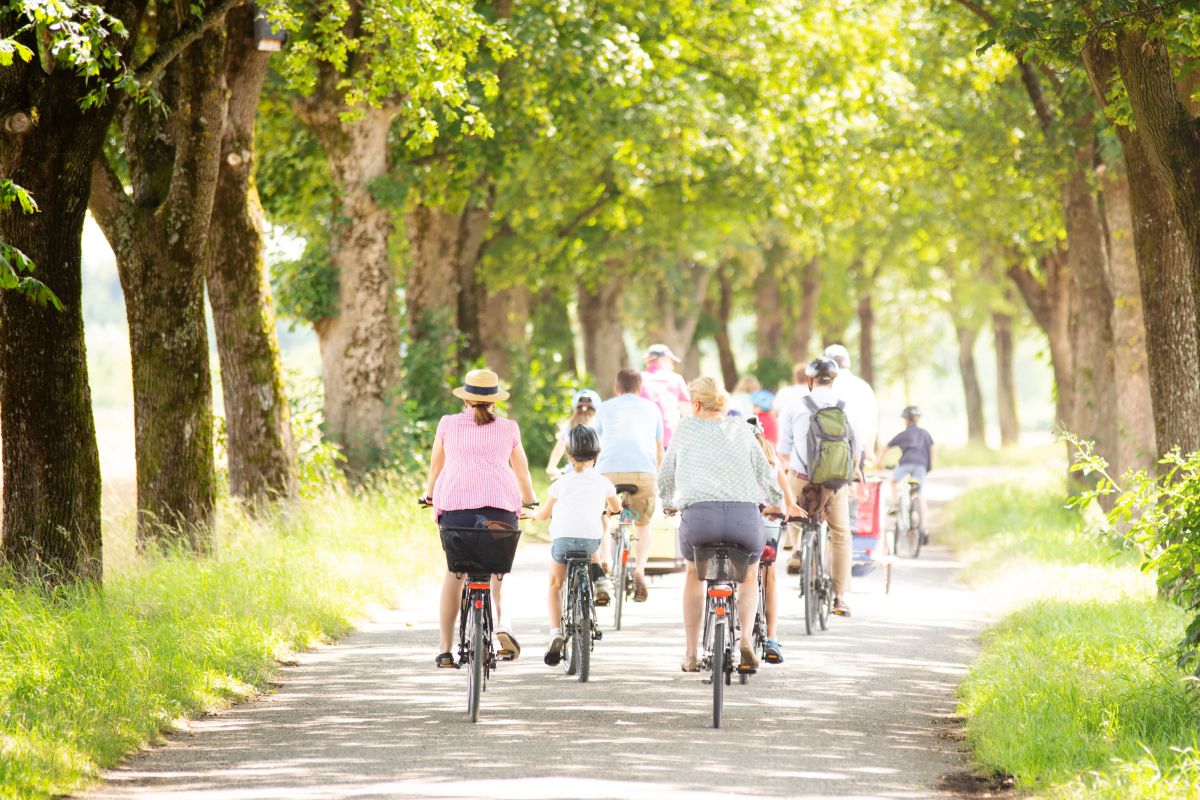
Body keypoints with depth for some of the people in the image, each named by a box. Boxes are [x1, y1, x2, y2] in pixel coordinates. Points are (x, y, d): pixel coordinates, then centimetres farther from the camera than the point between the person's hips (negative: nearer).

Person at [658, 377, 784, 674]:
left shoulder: (686, 428, 19)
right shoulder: (741, 429, 21)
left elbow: (666, 475, 28)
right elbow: (764, 471, 27)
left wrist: (667, 504, 48)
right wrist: (776, 504, 45)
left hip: (698, 514, -1)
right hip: (745, 515, 1)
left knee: (694, 574, 29)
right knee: (749, 577, 28)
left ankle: (690, 653, 24)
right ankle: (745, 637, 3)